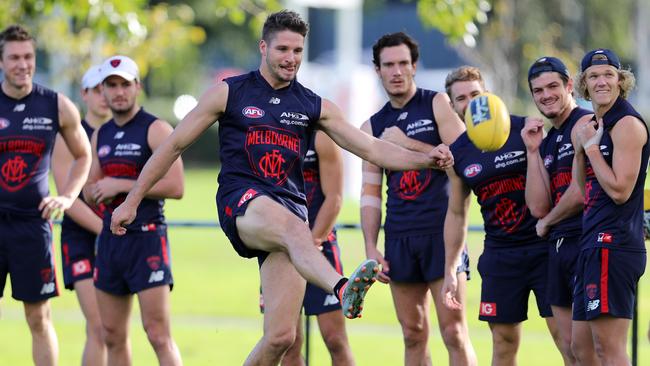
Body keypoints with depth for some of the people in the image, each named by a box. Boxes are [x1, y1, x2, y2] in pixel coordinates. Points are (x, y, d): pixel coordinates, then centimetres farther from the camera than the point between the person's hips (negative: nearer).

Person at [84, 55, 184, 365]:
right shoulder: (101, 135, 15)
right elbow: (89, 192, 22)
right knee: (113, 336, 9)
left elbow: (175, 187, -17)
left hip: (147, 238, -7)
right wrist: (99, 191, -3)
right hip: (110, 238, 7)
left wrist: (121, 185, -15)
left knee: (158, 335, -12)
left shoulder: (156, 130, -7)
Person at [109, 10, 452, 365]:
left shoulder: (315, 107, 15)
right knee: (292, 226, -41)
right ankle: (343, 289, -69)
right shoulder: (229, 93, 7)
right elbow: (174, 144, 10)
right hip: (241, 203, -4)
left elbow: (372, 149, 12)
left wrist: (424, 159, -5)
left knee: (281, 336, -9)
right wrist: (132, 201, 8)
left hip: (290, 204, 4)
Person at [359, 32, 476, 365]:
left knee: (453, 331, -10)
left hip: (442, 230, -5)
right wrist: (370, 248, 4)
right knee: (413, 335, 6)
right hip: (399, 237, 5)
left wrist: (407, 143, -11)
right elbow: (370, 192, 13)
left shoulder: (438, 104, 1)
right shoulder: (373, 127, 14)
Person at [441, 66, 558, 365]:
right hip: (500, 254, 3)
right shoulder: (457, 154, 5)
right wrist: (449, 271, 13)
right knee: (503, 342, 5)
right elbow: (456, 214, 15)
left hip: (545, 247, -3)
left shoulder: (525, 130, -6)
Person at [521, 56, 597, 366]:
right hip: (559, 247, 9)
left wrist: (547, 223, 1)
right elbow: (538, 208, 9)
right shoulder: (547, 140, 18)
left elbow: (581, 192, -16)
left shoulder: (586, 124, -8)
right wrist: (533, 151, 4)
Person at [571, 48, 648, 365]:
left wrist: (591, 147, -10)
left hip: (614, 242, -10)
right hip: (595, 244, 10)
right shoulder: (594, 126, 18)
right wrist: (580, 149, 6)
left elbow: (620, 190, -17)